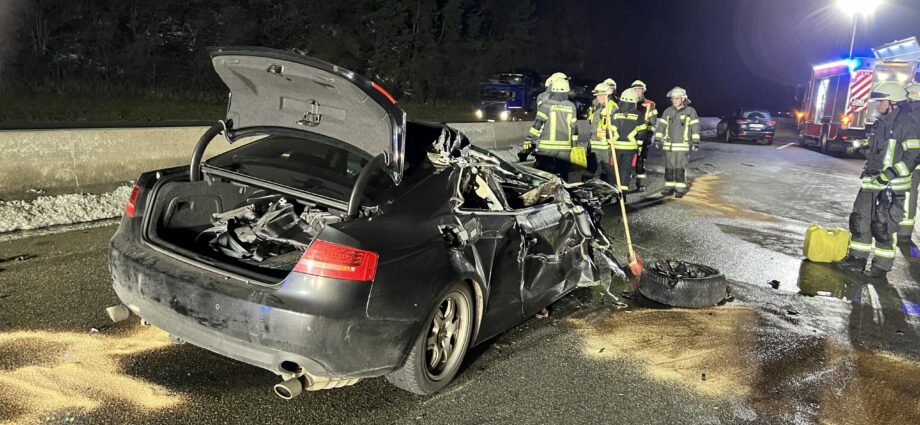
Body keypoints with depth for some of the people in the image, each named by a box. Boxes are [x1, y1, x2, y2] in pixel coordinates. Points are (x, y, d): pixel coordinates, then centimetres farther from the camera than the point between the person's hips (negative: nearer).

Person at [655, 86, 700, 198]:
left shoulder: (690, 111, -1)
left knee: (680, 168, -4)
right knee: (669, 167, 6)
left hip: (683, 146, -3)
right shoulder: (668, 111, 8)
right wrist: (658, 139, 3)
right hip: (669, 146, 4)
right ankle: (669, 188, 14)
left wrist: (696, 142, -9)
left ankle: (681, 189, 4)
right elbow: (661, 126, 10)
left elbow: (695, 127, -3)